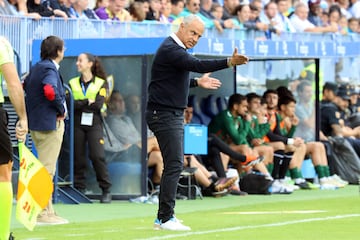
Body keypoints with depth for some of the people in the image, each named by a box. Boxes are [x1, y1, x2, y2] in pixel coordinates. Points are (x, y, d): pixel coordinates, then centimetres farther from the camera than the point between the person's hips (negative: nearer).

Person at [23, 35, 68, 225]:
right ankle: (43, 213, -5)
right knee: (46, 170, -6)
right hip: (50, 123, -9)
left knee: (44, 168, 16)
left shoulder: (36, 68, 13)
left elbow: (24, 86, 22)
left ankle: (47, 211, 21)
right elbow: (50, 91, -31)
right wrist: (61, 110, -16)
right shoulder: (50, 69, -15)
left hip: (35, 123, 9)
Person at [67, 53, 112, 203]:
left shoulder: (101, 83, 6)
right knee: (78, 157, -2)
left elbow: (98, 104, -9)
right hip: (77, 124, 2)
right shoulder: (73, 83, 12)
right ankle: (79, 190, 4)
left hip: (94, 124, -2)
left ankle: (106, 190, -4)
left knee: (97, 156, -11)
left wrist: (79, 104, -6)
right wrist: (87, 102, -10)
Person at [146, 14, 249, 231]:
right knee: (174, 165, -12)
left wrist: (197, 83, 21)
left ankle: (163, 216, 16)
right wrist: (230, 62, -39)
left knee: (174, 165, 12)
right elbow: (197, 65, -31)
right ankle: (166, 217, -10)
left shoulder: (177, 49, 17)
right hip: (165, 114, -11)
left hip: (174, 114, 11)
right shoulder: (170, 49, -17)